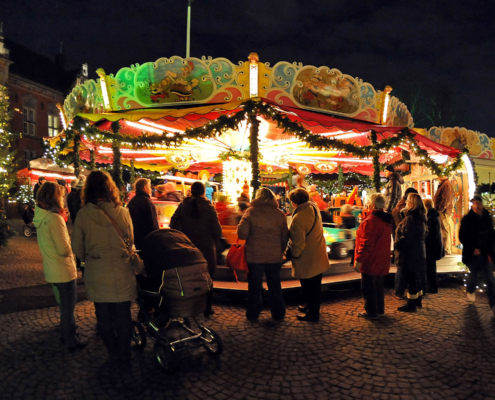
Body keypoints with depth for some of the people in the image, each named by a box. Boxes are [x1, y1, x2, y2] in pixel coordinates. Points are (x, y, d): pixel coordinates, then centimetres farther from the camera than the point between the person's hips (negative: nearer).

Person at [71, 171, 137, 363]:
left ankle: (113, 353, 30)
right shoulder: (122, 211, -9)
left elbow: (77, 247, -1)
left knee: (104, 316, 17)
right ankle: (124, 353, 28)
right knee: (123, 315, 15)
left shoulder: (83, 214, -9)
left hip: (97, 273, 0)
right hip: (121, 271, 0)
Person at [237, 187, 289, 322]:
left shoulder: (251, 212, -7)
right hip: (275, 257, 2)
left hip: (255, 256, -2)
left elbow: (242, 233, -12)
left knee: (254, 286, 11)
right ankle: (278, 314, 26)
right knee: (275, 286, 16)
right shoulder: (280, 214, 0)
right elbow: (285, 237, 5)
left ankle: (253, 314, 21)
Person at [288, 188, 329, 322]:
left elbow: (298, 243, -25)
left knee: (309, 287, 8)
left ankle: (312, 313, 22)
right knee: (315, 285, 22)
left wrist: (294, 255, -9)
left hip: (307, 260, -9)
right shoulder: (314, 209, -2)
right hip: (318, 256, 9)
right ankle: (312, 306, 41)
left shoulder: (298, 218, -27)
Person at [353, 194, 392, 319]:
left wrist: (359, 260, -19)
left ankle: (371, 312, 12)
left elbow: (366, 243, -25)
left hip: (370, 262, -9)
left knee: (368, 287, 3)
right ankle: (380, 310, 30)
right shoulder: (386, 220, 9)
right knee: (378, 286, 20)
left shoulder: (371, 221, -22)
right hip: (382, 262, 9)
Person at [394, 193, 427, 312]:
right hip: (418, 253, 10)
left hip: (409, 254, -10)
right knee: (415, 277, 20)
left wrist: (396, 245, -12)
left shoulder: (410, 218, -21)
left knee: (410, 279, 0)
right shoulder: (421, 218, 9)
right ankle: (418, 301, 31)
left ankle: (411, 304, 9)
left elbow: (406, 238, -24)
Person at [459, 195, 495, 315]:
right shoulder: (467, 219, -6)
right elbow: (462, 236, -5)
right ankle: (470, 291, 43)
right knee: (473, 274, 15)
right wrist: (472, 249, -12)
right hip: (473, 253, -2)